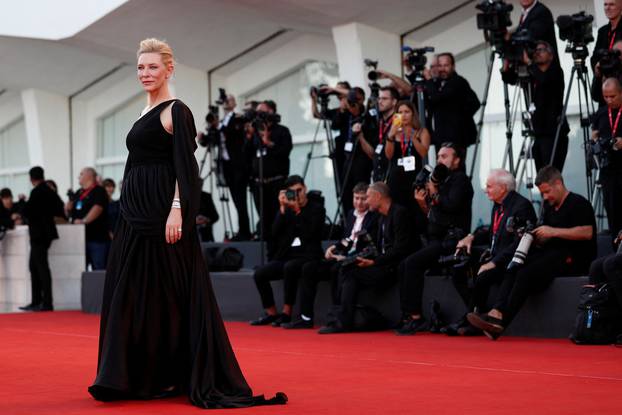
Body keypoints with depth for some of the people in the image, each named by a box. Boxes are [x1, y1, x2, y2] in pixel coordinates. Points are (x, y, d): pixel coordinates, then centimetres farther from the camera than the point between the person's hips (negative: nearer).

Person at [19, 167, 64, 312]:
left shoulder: (37, 192, -15)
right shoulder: (50, 192, 9)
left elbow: (26, 211, -17)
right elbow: (60, 210, 13)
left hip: (38, 234, -9)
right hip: (44, 232, 9)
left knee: (42, 267, -7)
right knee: (34, 266, 14)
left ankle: (47, 304, -6)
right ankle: (36, 302, 17)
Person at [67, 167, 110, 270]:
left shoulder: (99, 191, -3)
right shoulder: (78, 193, 20)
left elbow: (98, 208, -19)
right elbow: (69, 213, 26)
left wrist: (84, 220, -30)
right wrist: (68, 209, 2)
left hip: (97, 238, -7)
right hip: (79, 238, 7)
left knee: (99, 269, -7)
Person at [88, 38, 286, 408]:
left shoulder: (176, 111, -7)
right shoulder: (146, 113, 18)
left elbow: (185, 166, -15)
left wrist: (177, 211, -24)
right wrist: (130, 211, 19)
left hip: (162, 211, -9)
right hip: (136, 213, 9)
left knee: (167, 293, -6)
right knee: (132, 292, 8)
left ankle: (173, 376, 1)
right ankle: (142, 376, 14)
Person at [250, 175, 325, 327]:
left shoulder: (317, 208, 1)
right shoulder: (287, 209, 12)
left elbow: (310, 233, -13)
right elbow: (275, 233, 1)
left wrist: (298, 211, -13)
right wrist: (282, 209, -5)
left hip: (307, 255, -5)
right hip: (287, 255, 5)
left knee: (289, 267, -36)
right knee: (259, 274, -14)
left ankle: (286, 313, -26)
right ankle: (271, 313, -1)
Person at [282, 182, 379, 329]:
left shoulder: (375, 218, -6)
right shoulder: (351, 214, 19)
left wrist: (347, 257, -21)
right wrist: (333, 247, 4)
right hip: (342, 257, 8)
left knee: (336, 269, -36)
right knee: (309, 268, -8)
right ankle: (306, 318, -10)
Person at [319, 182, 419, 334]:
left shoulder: (399, 213, -11)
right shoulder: (382, 218, 20)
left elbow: (400, 249, -19)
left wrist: (373, 262, -19)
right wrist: (367, 259, 0)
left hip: (396, 267, -9)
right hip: (385, 266, 9)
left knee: (348, 272, -18)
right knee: (347, 272, -9)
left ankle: (343, 322, -16)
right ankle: (343, 320, -15)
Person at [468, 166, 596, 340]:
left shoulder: (578, 203, -3)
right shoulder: (549, 207, 22)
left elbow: (587, 233, -17)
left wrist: (554, 232, -17)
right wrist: (532, 236, 0)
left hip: (572, 258, -8)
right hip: (552, 254, 8)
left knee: (526, 274, -27)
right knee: (512, 270, -17)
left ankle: (501, 319, -29)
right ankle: (497, 312, -34)